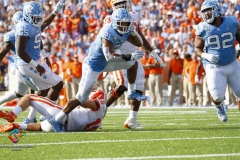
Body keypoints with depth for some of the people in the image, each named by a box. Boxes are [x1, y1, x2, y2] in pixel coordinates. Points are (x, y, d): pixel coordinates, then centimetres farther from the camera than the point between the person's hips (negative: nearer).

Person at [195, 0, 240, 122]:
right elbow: (197, 49, -2)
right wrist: (206, 56, -22)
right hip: (214, 67, -2)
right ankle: (219, 107, 29)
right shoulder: (203, 28, -10)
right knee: (217, 96, -9)